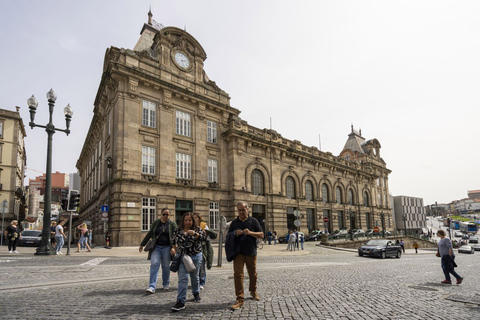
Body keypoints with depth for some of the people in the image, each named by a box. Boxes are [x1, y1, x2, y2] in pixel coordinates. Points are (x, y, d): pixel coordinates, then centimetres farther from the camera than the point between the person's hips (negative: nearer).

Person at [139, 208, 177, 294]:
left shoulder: (172, 224, 0)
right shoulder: (156, 223, 6)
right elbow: (149, 234, 12)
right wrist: (142, 245, 14)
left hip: (167, 248, -1)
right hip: (156, 247, 1)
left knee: (166, 266, 5)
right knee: (154, 264, -10)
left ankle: (166, 284, 25)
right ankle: (152, 287, -11)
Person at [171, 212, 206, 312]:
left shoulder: (197, 229, -1)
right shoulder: (178, 231, 4)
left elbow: (204, 237, -14)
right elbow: (174, 242, 16)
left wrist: (195, 234, -28)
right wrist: (174, 249, -1)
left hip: (196, 257, 0)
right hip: (182, 257, 0)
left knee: (195, 277, 15)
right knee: (182, 278, -8)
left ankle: (196, 293, 40)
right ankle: (181, 302, -7)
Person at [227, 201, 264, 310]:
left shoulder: (253, 221, 3)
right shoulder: (234, 223, 8)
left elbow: (261, 235, -1)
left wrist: (250, 233, -17)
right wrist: (236, 234, -9)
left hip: (251, 252, 0)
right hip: (238, 253, 0)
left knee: (253, 274, 14)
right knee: (238, 274, -9)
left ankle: (253, 291, 39)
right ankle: (240, 299, -5)